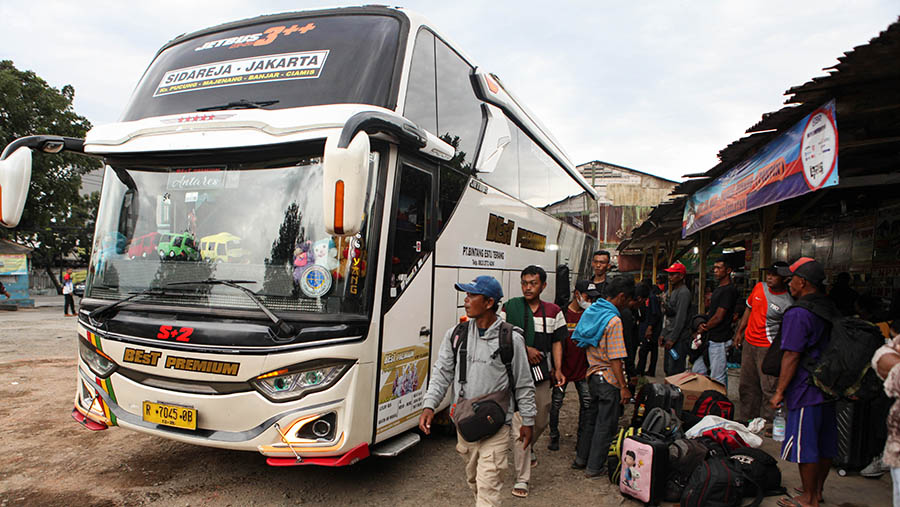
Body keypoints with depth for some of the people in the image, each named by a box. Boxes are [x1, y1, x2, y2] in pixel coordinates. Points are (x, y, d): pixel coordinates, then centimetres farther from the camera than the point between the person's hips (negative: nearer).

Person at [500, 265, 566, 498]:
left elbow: (557, 342, 9)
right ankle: (522, 478, 3)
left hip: (541, 373, 4)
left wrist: (557, 369, -1)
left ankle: (528, 448, 50)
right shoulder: (510, 308, -3)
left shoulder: (553, 312, 4)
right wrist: (525, 349, -13)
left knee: (541, 421, 17)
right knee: (520, 424, -7)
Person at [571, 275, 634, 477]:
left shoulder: (591, 312, 5)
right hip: (608, 379, -8)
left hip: (593, 373, 8)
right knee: (605, 424, 5)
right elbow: (615, 359, -22)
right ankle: (594, 467, 15)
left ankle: (581, 459, 31)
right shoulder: (614, 320, -21)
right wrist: (624, 387, -16)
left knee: (592, 417, 21)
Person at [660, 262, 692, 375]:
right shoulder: (673, 291, 18)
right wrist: (663, 334, 17)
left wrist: (672, 339, -20)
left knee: (675, 372, -11)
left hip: (679, 339, -10)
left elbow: (681, 318, -19)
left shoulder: (684, 292, -13)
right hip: (670, 337, 10)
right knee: (667, 369, 15)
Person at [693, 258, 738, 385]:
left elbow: (718, 317, -17)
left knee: (717, 379, -3)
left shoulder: (729, 290, -14)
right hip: (709, 339, 10)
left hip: (719, 341, -10)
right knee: (697, 372, 14)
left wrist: (703, 329, -3)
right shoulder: (718, 289, 17)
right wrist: (702, 324, 0)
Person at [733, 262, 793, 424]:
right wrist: (739, 332, 17)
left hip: (768, 348, -6)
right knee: (747, 386, 15)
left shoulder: (788, 304, -14)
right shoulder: (759, 287, 4)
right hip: (749, 342, 7)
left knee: (769, 389, -7)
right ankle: (748, 421, 28)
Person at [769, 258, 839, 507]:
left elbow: (791, 357, -20)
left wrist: (779, 391, -14)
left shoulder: (797, 314, -19)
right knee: (825, 442, 17)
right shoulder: (831, 309, 8)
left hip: (806, 391, -9)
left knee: (803, 445, 2)